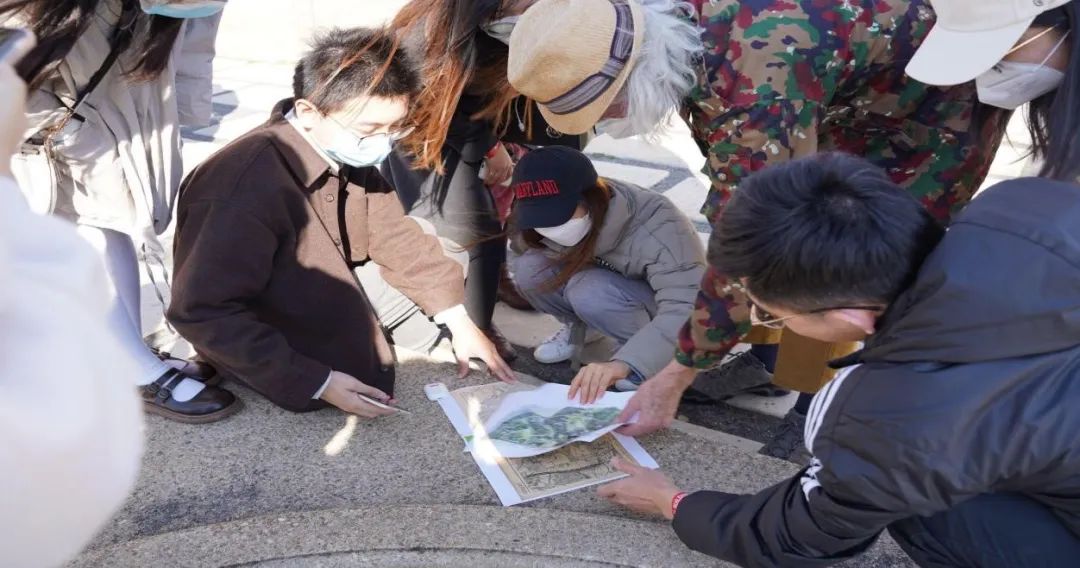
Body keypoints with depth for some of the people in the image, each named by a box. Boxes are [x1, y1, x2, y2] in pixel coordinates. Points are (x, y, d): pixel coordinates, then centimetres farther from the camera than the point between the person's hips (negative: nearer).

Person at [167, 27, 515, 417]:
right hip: (260, 325, -6)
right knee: (368, 371, -21)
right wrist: (316, 381, -33)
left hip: (329, 283, 7)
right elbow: (201, 313, -32)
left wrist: (459, 320, -4)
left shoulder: (348, 151, -11)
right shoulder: (246, 191, -36)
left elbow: (393, 234, -1)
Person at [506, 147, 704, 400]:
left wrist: (623, 362, -59)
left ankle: (649, 358, -12)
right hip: (609, 287, 6)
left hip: (669, 301, -5)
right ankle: (579, 329, 5)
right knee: (529, 268, -23)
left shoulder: (658, 228, -37)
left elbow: (688, 310, -46)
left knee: (591, 292, -37)